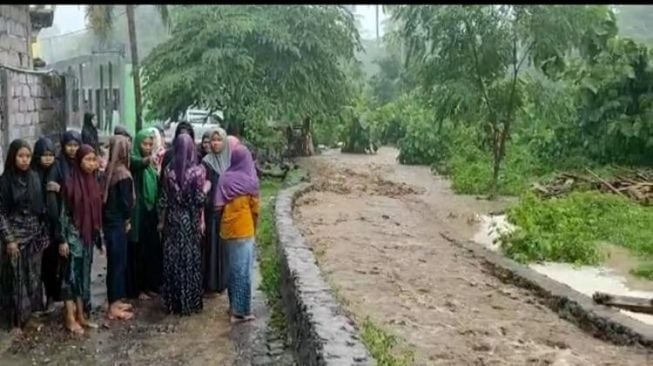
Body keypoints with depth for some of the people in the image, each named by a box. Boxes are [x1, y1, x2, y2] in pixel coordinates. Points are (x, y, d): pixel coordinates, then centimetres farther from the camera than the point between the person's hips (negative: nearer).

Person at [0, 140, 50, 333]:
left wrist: (44, 233, 6)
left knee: (33, 276, 12)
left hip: (35, 234, 4)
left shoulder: (34, 177, 2)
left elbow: (41, 207, 7)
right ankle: (17, 319, 15)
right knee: (17, 277, 3)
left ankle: (30, 313, 26)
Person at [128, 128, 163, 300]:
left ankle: (149, 285, 24)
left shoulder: (152, 163, 12)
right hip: (137, 213, -7)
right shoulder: (133, 159, -9)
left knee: (152, 249, 12)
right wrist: (148, 159, -55)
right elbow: (138, 163, -34)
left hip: (151, 212, 7)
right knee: (138, 250, -1)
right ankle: (137, 288, 8)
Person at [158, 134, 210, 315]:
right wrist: (206, 187, 6)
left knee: (172, 259, 9)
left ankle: (173, 302, 17)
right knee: (190, 259, 7)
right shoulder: (198, 170, -11)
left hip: (173, 219, 2)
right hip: (191, 220, -2)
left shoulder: (169, 169, -3)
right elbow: (200, 199, -13)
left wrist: (161, 221, 11)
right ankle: (190, 302, 13)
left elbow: (164, 199, 0)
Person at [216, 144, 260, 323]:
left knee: (232, 267, 16)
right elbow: (255, 208, -2)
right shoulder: (249, 180, -11)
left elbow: (219, 205, 3)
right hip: (244, 230, -5)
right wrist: (255, 228, 13)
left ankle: (233, 305, 25)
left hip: (227, 229, 5)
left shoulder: (225, 178, 0)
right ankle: (241, 311, 2)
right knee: (243, 269, 0)